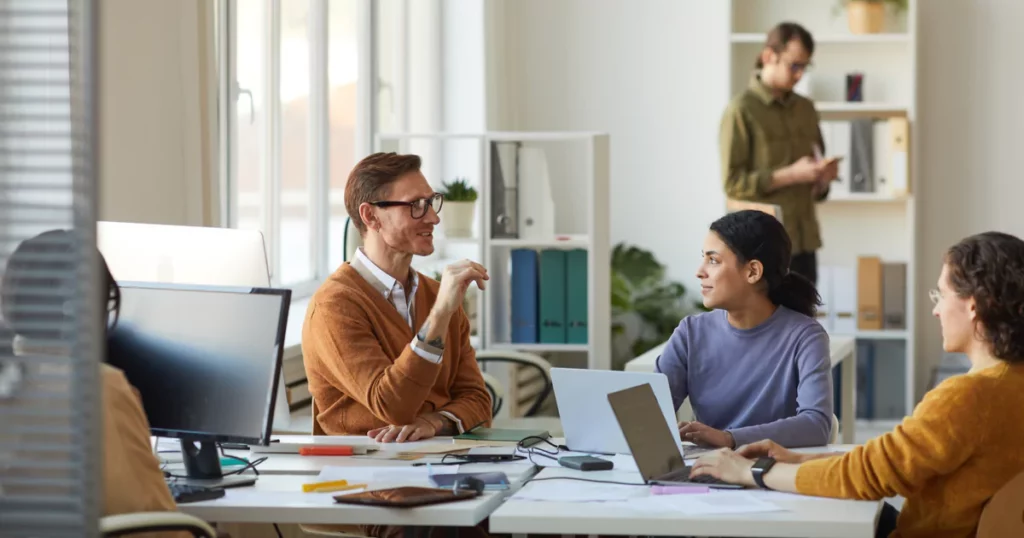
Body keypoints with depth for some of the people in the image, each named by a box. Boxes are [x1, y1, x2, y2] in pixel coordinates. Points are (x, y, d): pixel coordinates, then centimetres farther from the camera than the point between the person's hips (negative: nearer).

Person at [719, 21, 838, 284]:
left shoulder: (806, 109, 13)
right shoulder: (741, 110, -7)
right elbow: (733, 183, -13)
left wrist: (823, 177, -5)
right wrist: (790, 175, -19)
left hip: (803, 241, 6)